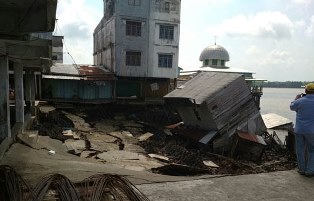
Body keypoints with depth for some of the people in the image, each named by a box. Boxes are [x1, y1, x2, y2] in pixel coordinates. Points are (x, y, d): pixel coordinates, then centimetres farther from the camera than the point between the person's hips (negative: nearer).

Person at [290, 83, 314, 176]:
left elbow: (292, 107, 10)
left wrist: (296, 99, 25)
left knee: (300, 150, 11)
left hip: (299, 130, 0)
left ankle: (302, 169, 21)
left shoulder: (300, 101, -9)